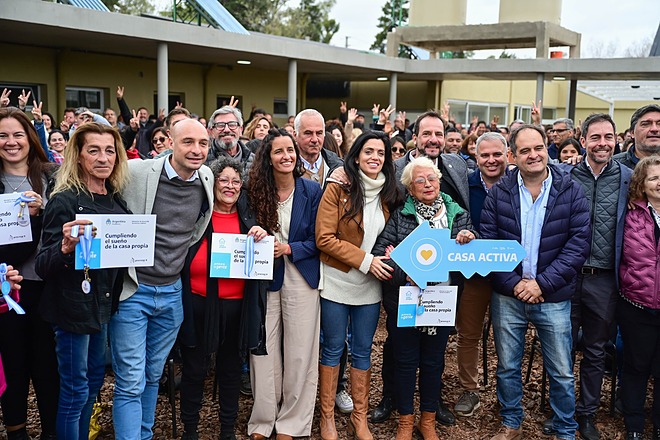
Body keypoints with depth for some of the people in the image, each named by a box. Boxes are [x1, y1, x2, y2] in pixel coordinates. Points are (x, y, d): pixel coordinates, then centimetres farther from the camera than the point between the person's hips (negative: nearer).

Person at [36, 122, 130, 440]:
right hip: (74, 305, -7)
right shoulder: (64, 200, -16)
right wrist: (65, 247, -37)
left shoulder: (117, 199, 4)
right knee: (75, 390, 4)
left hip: (104, 304, 7)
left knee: (94, 380, 20)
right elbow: (43, 267, -19)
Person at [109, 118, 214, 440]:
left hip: (172, 293, 5)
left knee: (152, 376, 18)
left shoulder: (207, 178, 3)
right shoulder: (135, 172, -13)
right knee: (130, 383, -1)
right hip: (132, 291, -4)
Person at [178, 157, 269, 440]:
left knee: (230, 368, 15)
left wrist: (262, 237, -9)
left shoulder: (248, 218, 6)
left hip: (236, 305, 3)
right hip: (198, 303, -2)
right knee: (194, 369, 9)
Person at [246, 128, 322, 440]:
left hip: (301, 279, -1)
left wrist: (288, 248, -15)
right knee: (263, 351, 4)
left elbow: (318, 240, -2)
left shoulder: (312, 191, -2)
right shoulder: (256, 190, 2)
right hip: (264, 277, 1)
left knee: (299, 354, 5)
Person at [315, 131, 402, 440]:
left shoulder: (389, 194, 4)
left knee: (362, 350, 12)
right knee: (333, 348, 7)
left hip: (370, 285, 4)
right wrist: (366, 260, -18)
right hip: (337, 282, -4)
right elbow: (324, 238, -15)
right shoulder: (337, 188, -10)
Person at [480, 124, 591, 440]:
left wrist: (542, 283, -15)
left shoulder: (572, 192, -4)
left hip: (554, 297, -1)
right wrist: (513, 283, -13)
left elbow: (578, 245, -8)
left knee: (561, 373, 8)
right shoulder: (498, 194, -1)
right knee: (507, 367, 13)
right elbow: (488, 242, -4)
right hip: (507, 296, 1)